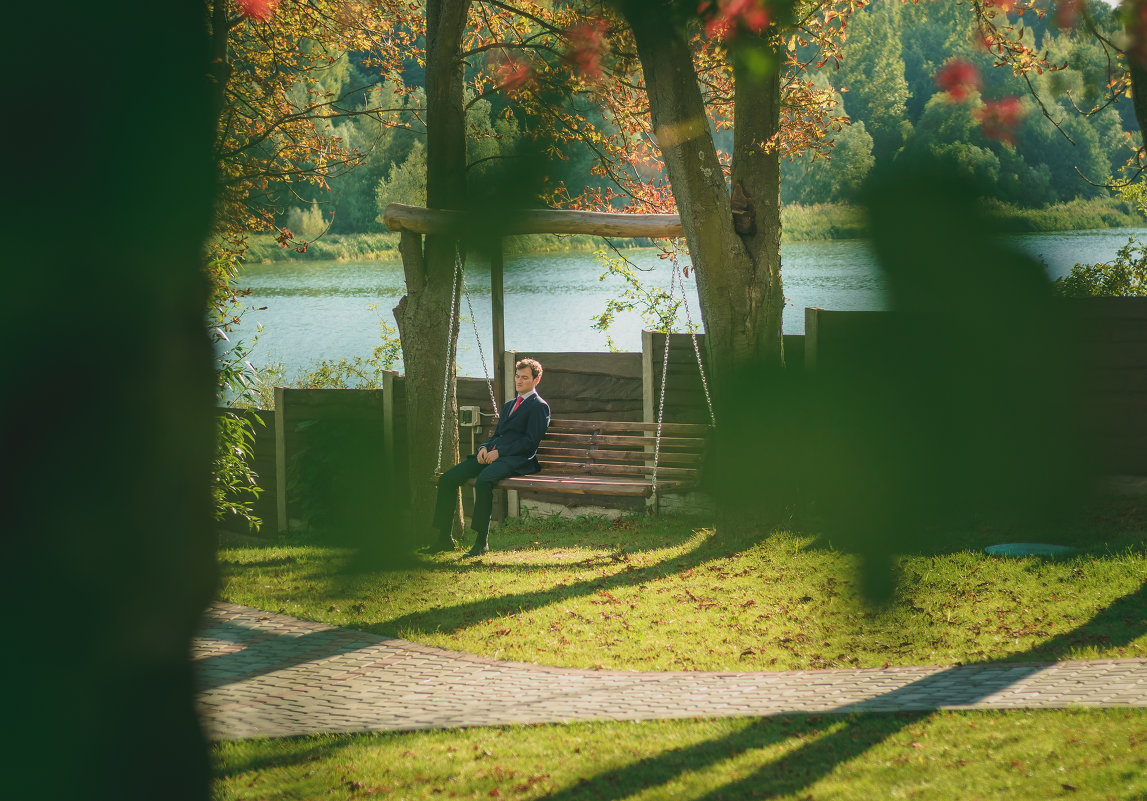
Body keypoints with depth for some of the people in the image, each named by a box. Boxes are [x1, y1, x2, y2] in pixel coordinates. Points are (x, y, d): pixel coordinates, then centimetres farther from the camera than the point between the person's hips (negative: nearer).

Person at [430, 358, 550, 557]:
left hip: (517, 459, -8)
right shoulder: (509, 405, 30)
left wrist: (499, 452, -14)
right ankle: (444, 538, -7)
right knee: (447, 479, -9)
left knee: (483, 480, -38)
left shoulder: (539, 406, 2)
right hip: (492, 455, 8)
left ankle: (482, 541, -34)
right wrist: (485, 447, 5)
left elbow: (530, 441, -8)